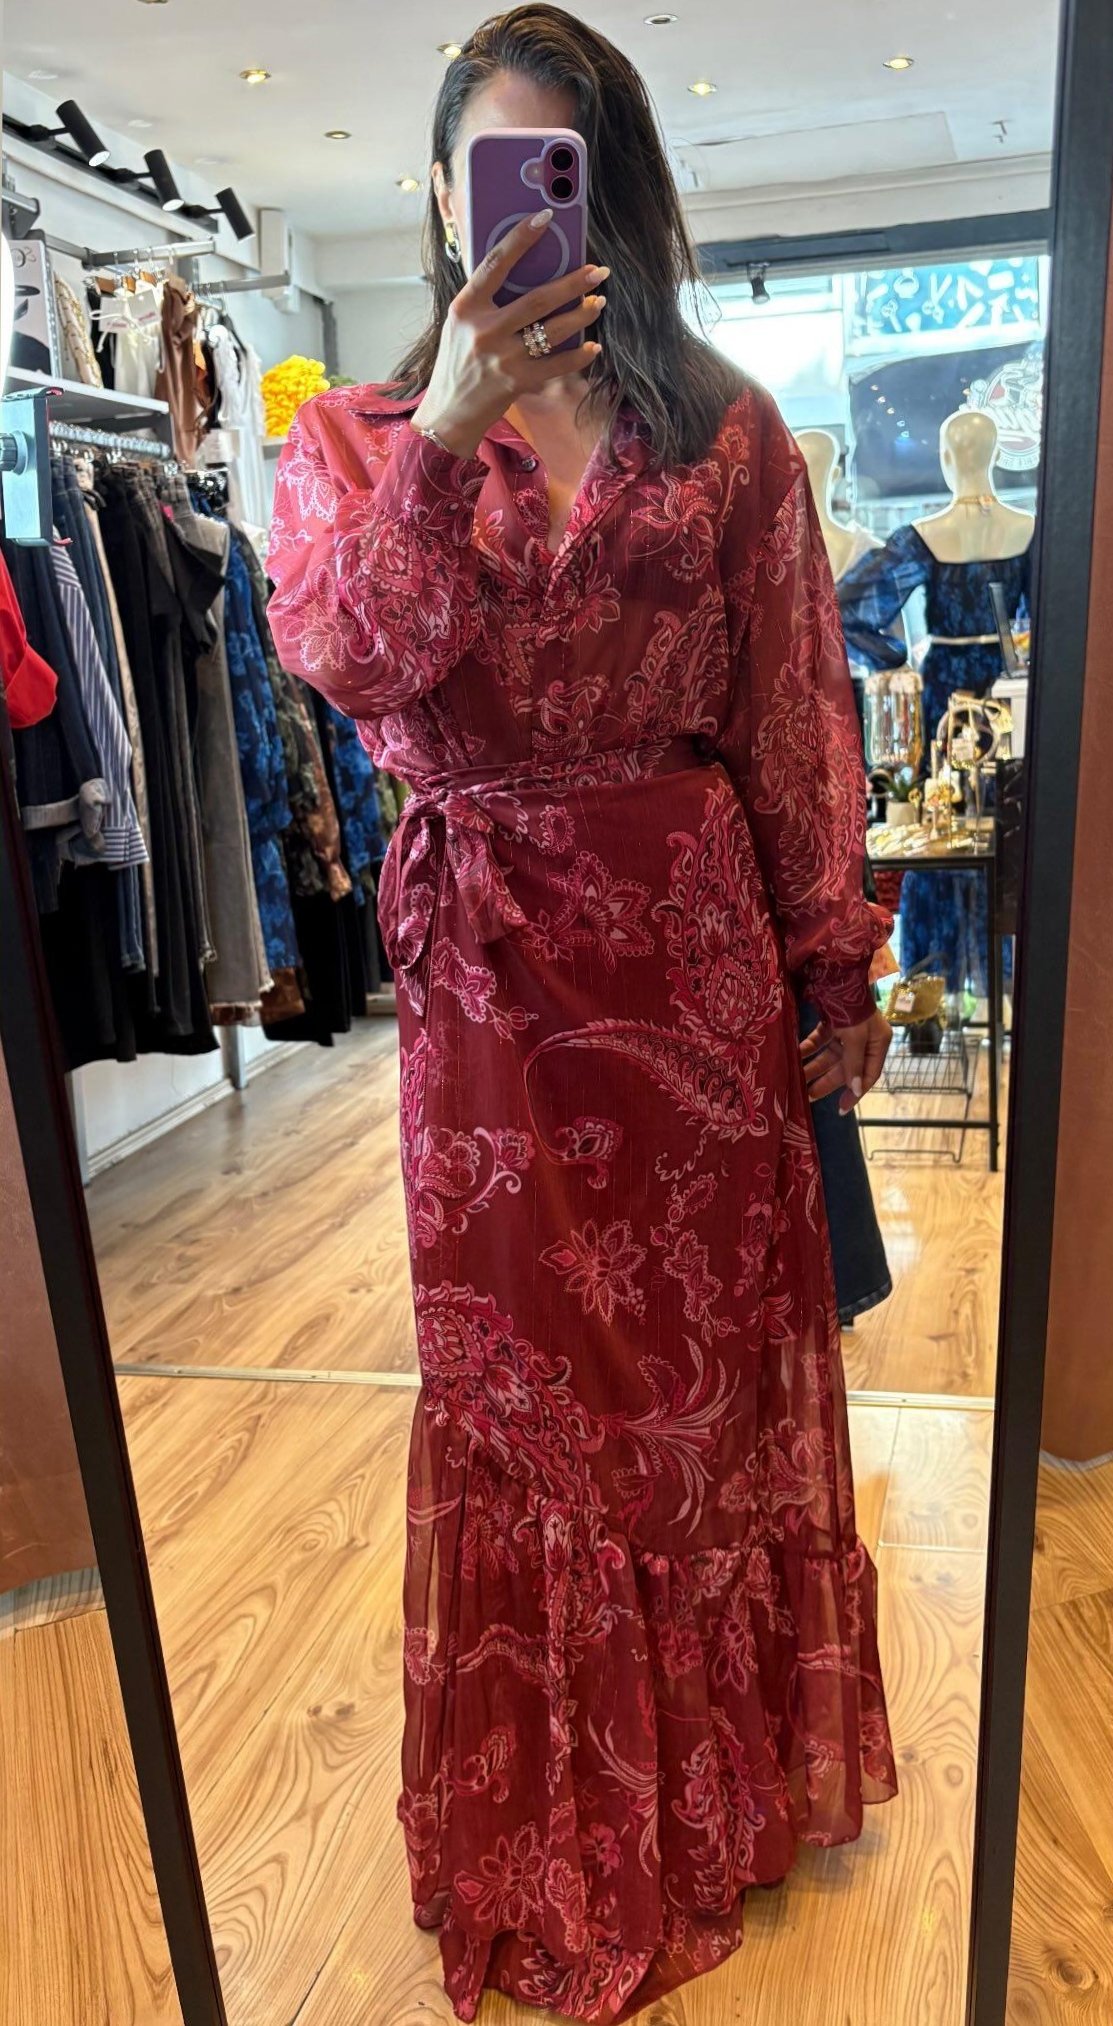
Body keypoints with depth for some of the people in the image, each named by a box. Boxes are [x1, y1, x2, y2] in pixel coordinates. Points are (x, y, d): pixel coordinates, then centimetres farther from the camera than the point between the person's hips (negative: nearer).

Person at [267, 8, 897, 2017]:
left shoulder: (723, 426, 7)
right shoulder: (356, 434, 8)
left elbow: (798, 714, 4)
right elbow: (340, 660, -11)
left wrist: (834, 963, 3)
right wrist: (445, 439, -23)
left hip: (695, 933, 1)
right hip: (489, 955, 0)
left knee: (715, 1326, 11)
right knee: (520, 1362, 8)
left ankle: (731, 1751, 38)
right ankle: (561, 1830, 33)